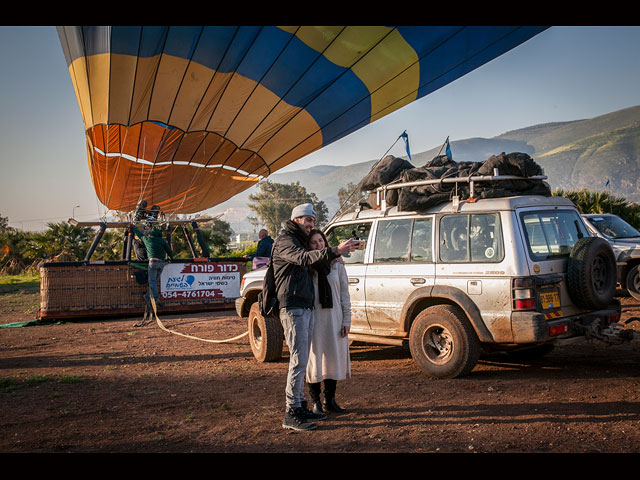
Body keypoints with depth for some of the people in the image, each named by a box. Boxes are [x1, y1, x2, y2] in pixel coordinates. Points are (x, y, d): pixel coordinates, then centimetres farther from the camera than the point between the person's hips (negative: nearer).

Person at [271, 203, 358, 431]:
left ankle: (300, 406, 20)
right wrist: (335, 251, -39)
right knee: (299, 360, -11)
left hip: (306, 309, 10)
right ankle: (291, 414, -7)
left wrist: (337, 252, 10)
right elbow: (304, 258, -28)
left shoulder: (299, 242, 24)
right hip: (293, 308, -10)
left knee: (302, 360, 13)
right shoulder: (285, 241, -9)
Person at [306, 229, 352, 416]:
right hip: (313, 318, -3)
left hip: (334, 317, 3)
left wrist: (347, 320, 1)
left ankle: (330, 400, 20)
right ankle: (315, 402, 14)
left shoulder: (337, 265, 7)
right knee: (315, 357, 2)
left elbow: (344, 294, 8)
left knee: (334, 357, 7)